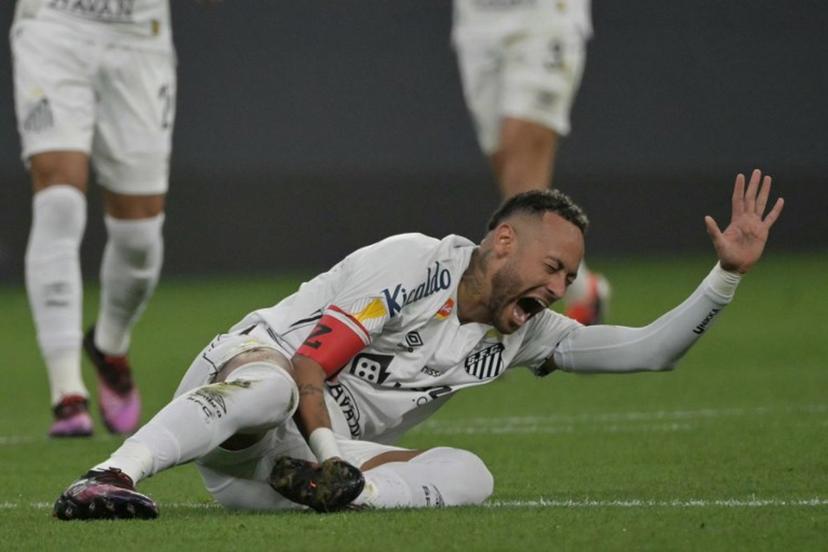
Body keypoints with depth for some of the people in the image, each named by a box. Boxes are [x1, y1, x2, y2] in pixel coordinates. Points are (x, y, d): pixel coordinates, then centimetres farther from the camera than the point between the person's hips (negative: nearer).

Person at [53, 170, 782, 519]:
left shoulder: (523, 333, 14)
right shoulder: (416, 265, -10)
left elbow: (647, 351, 14)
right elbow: (309, 364, -16)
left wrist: (729, 273, 4)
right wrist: (333, 458, -25)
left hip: (316, 453, 6)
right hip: (245, 374, -6)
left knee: (468, 475, -16)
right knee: (269, 386, -44)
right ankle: (108, 479, -50)